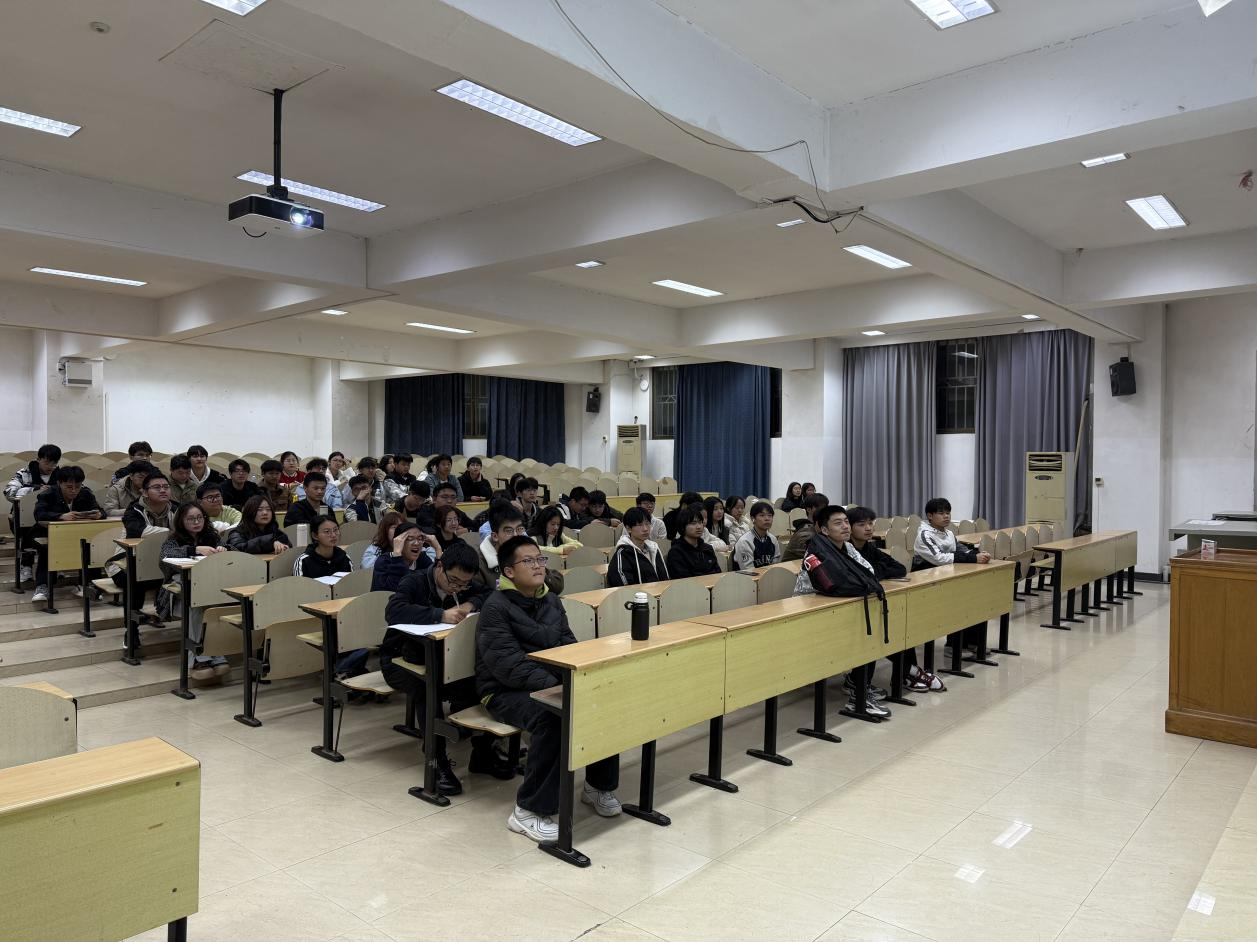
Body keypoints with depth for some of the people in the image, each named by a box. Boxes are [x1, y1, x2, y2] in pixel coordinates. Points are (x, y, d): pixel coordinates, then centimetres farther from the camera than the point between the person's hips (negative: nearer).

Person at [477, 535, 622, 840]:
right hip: (506, 691, -6)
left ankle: (599, 784, 6)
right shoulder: (496, 607, -12)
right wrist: (555, 685, -30)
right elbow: (507, 665, -21)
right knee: (552, 718, -36)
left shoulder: (551, 600, 11)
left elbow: (568, 645, 12)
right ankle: (529, 810, -22)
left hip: (553, 681, 7)